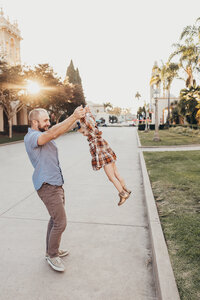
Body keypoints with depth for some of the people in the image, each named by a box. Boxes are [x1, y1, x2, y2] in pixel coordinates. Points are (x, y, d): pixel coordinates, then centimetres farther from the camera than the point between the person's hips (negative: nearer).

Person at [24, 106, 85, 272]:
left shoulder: (43, 134, 13)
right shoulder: (31, 137, -17)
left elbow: (61, 129, 9)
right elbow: (53, 134, -33)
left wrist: (77, 117, -4)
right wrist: (74, 116, -33)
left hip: (56, 183, 10)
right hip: (47, 186, -10)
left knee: (55, 218, 19)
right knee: (60, 222, -7)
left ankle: (51, 250, 36)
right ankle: (52, 255, 14)